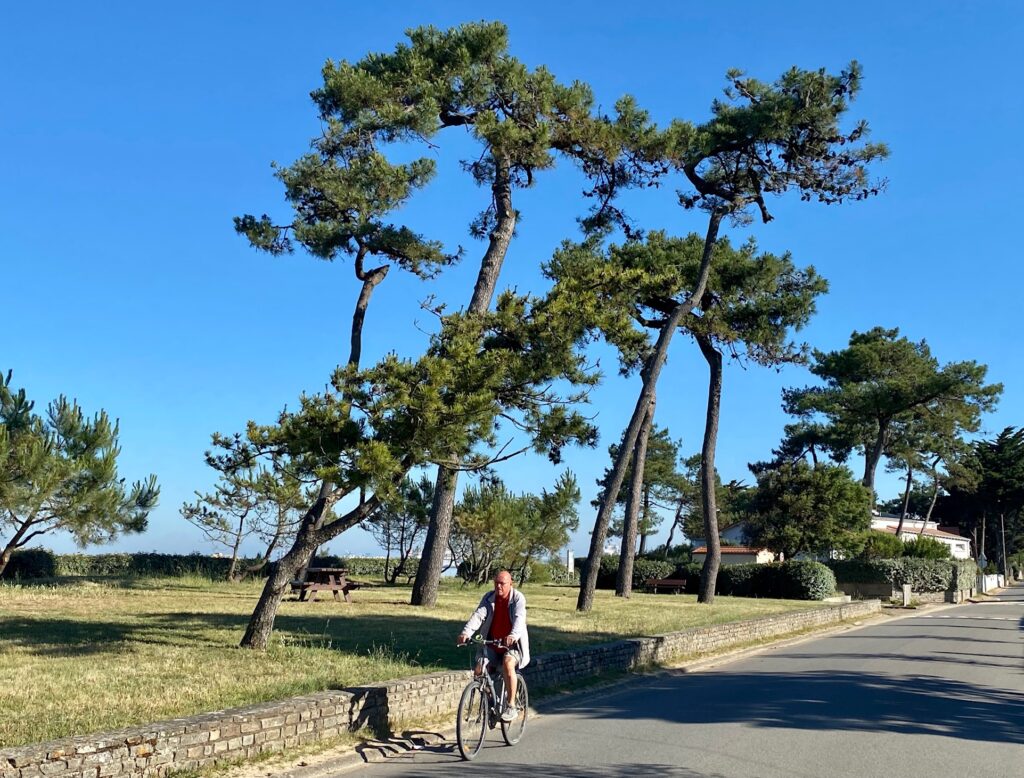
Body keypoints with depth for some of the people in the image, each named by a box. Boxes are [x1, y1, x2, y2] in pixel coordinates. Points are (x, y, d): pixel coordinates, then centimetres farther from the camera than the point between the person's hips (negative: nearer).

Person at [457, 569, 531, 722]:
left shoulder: (518, 598, -10)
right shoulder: (489, 598, 0)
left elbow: (519, 618, -27)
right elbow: (478, 615, -15)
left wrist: (513, 636, -48)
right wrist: (466, 632, -33)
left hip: (513, 643, -4)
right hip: (492, 643, 4)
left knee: (507, 664, -33)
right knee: (479, 669, -16)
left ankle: (511, 706, -21)